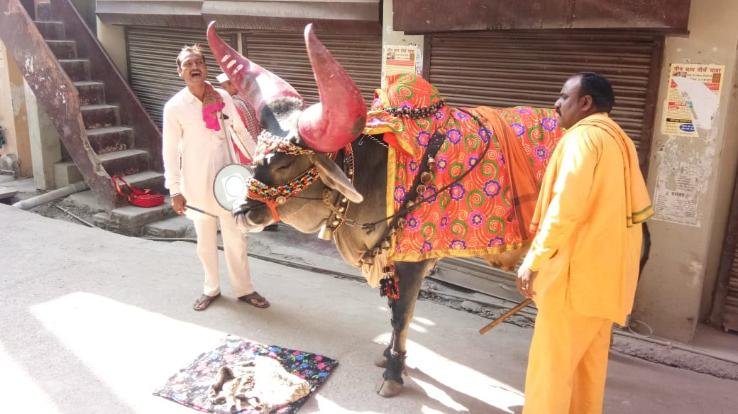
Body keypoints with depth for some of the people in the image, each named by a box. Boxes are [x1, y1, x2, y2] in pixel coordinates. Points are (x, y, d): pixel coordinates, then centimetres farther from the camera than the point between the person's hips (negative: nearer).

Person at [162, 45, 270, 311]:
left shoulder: (223, 97, -2)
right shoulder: (174, 107, -8)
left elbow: (242, 132, 7)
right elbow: (170, 151, -6)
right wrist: (174, 190, -8)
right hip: (196, 183, -1)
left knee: (235, 237, 9)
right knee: (205, 240, 13)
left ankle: (244, 289, 23)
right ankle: (211, 288, 31)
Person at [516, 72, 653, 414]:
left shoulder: (582, 135, -12)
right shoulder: (620, 141, 17)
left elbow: (566, 206, -22)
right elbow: (637, 207, 21)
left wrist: (533, 260, -18)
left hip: (577, 271, -10)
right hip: (605, 269, 10)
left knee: (551, 365, -2)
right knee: (590, 359, 18)